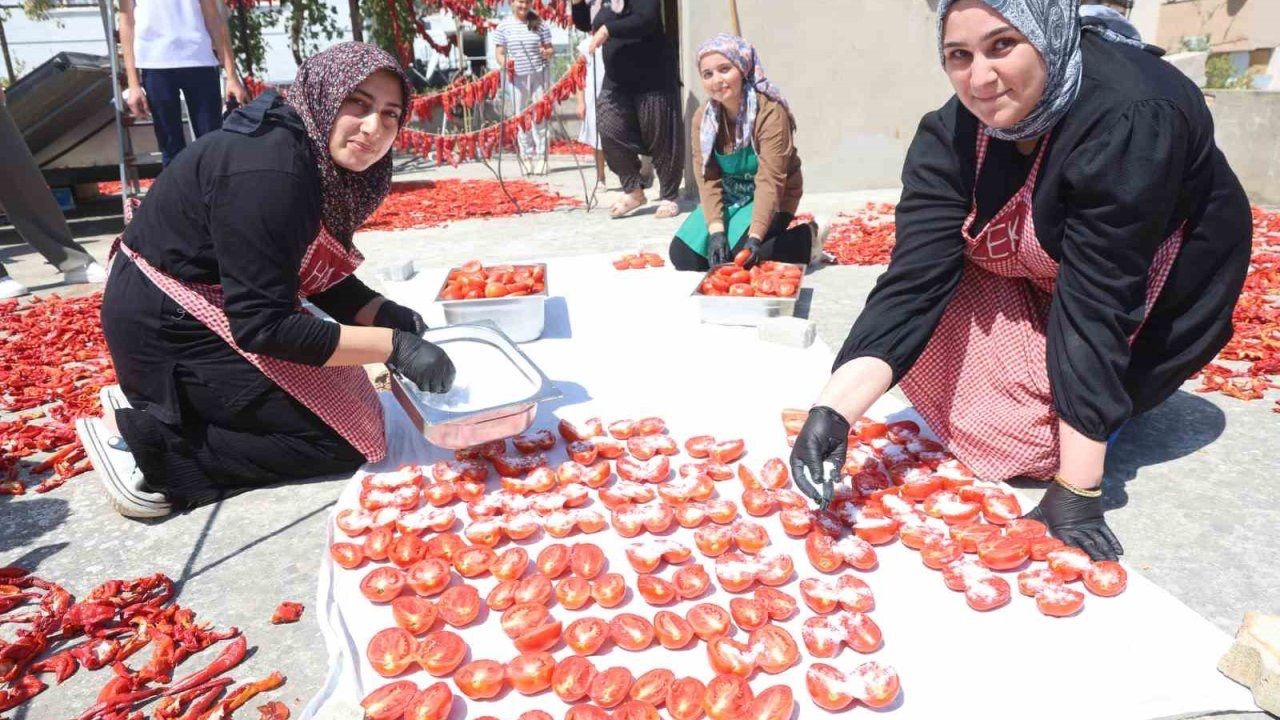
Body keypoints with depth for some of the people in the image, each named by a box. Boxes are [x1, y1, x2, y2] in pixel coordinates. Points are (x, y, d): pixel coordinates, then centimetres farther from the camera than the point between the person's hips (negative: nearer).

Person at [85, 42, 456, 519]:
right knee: (345, 438, -6)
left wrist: (389, 315, -10)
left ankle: (157, 409, 13)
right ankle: (150, 444, -5)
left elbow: (324, 280, 7)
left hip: (196, 309, 9)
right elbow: (263, 326, -28)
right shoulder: (269, 174, -27)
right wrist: (394, 346, -27)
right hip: (169, 329, -9)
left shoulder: (317, 160, 0)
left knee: (344, 396, 17)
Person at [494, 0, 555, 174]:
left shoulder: (539, 24, 4)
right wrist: (505, 63, -15)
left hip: (539, 75, -1)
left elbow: (550, 49, 7)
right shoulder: (504, 26, 3)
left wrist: (547, 52, -15)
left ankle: (540, 157, 5)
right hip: (517, 77, 1)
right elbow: (499, 53, 5)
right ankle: (527, 157, 16)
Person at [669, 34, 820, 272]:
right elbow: (707, 179, -14)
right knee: (683, 254, -11)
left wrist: (754, 237, -39)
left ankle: (804, 239, -1)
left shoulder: (770, 112, -24)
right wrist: (716, 231, -27)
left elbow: (769, 180, -29)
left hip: (771, 199, -5)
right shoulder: (703, 118, -8)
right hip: (729, 197, 5)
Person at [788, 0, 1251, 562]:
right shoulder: (949, 136, -21)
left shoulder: (1128, 120, -34)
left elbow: (1097, 305, -36)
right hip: (1036, 280, 4)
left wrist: (1076, 489, -34)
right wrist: (833, 409, -43)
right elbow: (912, 282, -29)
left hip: (1167, 278, -4)